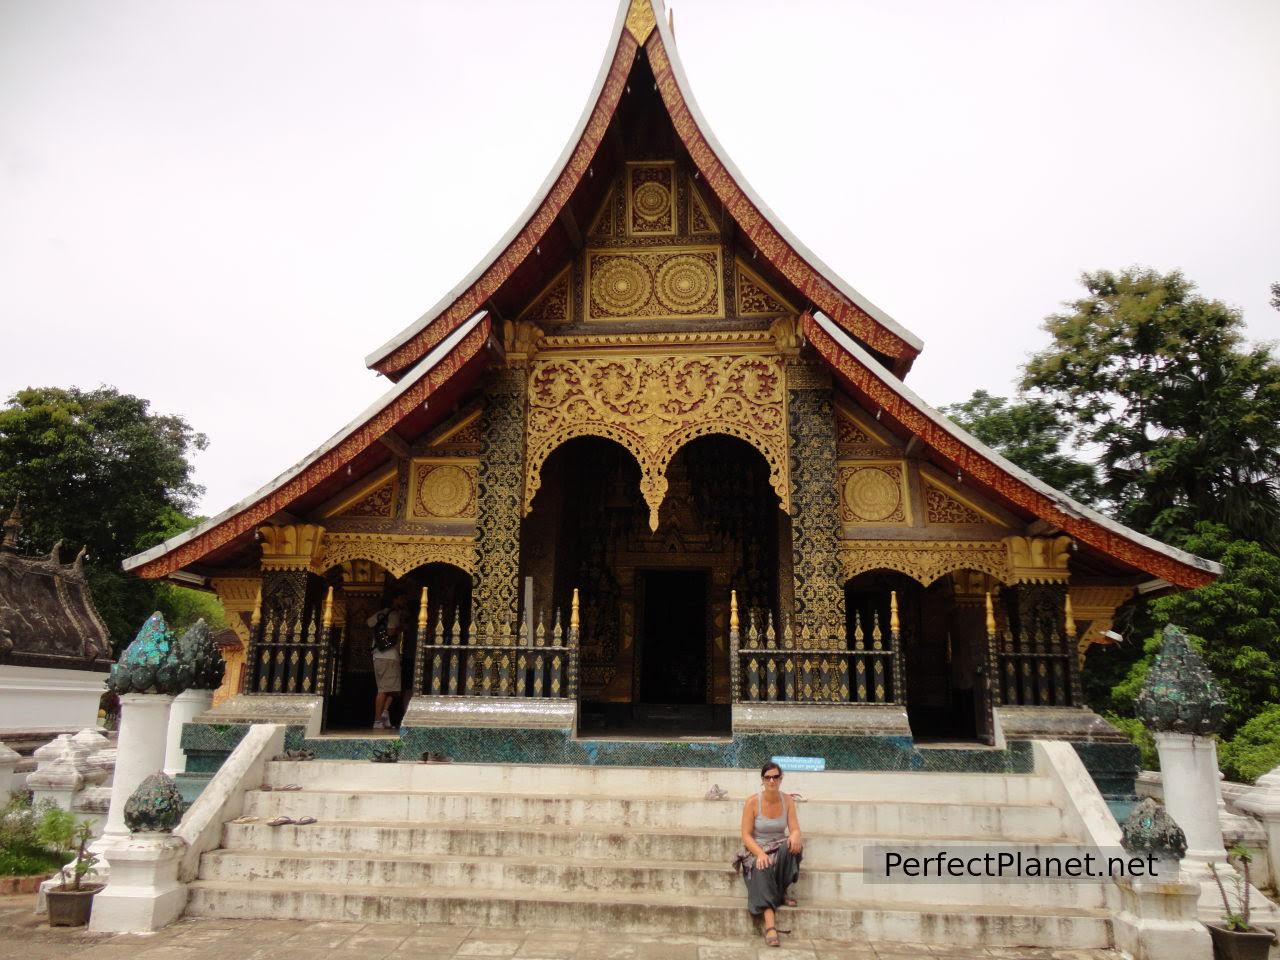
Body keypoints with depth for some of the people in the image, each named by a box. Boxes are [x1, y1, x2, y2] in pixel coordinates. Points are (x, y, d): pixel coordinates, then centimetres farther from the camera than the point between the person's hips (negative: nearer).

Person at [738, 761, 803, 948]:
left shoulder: (787, 800, 1)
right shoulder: (752, 802, -9)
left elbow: (795, 829, -3)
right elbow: (746, 836, -9)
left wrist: (794, 836, -28)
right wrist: (760, 853, -26)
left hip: (780, 850, 3)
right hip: (757, 850, -3)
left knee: (791, 847, -33)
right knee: (763, 871, -36)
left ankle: (781, 893, -11)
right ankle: (770, 926, -46)